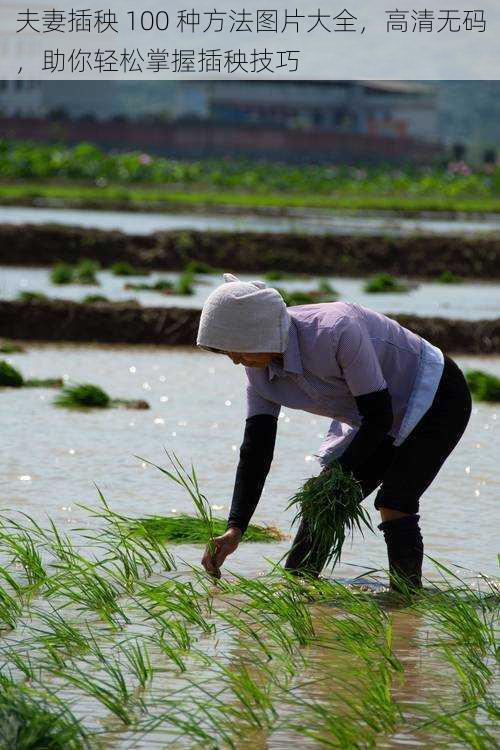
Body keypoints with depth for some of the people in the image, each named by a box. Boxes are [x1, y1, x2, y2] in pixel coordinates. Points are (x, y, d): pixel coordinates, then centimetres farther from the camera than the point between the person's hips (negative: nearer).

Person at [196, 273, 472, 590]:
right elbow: (256, 450, -13)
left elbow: (379, 415, -28)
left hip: (438, 398, -8)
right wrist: (235, 529, -21)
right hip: (383, 420, 8)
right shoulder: (260, 369, -13)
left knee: (394, 502, -23)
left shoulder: (337, 330, -37)